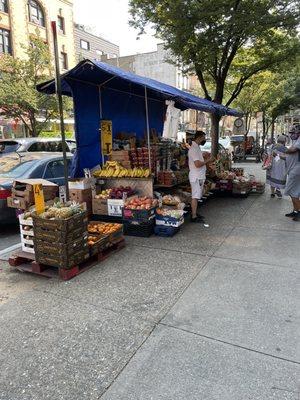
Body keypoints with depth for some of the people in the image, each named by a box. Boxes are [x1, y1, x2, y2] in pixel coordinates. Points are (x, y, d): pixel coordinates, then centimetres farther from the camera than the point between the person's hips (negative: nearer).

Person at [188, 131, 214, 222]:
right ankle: (194, 217, 1)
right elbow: (198, 164, -25)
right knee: (195, 196, -5)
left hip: (199, 176, 10)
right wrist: (208, 161, -14)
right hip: (196, 177, -10)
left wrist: (207, 160, 10)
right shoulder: (194, 149, -18)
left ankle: (194, 214, 23)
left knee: (196, 196, 14)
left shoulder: (196, 147, 15)